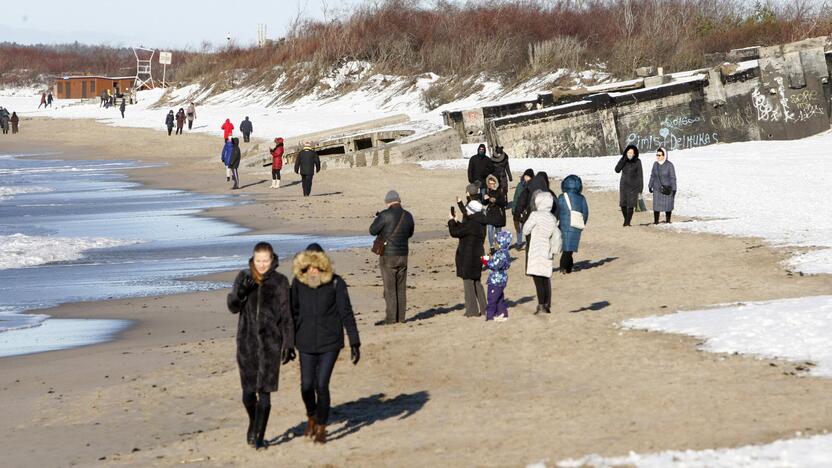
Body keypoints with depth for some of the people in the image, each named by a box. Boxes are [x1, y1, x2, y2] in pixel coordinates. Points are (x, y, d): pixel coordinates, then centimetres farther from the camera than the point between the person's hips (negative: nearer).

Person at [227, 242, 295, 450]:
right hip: (247, 341, 2)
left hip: (270, 343, -2)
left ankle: (259, 436, 0)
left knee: (264, 391, -6)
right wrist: (240, 291, -17)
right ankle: (253, 423, 32)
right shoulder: (244, 277, 4)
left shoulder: (280, 282, -1)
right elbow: (233, 307, 3)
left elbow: (286, 315, 0)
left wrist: (288, 344, -3)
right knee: (249, 391, 4)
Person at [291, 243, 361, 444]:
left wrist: (355, 344, -9)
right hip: (306, 344, 2)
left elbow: (347, 314, -7)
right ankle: (311, 417, 33)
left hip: (330, 344, -2)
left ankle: (321, 427, 11)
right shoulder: (298, 283, -3)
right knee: (307, 386, 2)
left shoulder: (336, 283, -11)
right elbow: (293, 313, 8)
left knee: (321, 385, -8)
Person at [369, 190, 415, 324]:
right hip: (403, 255, 5)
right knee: (401, 288, 12)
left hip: (388, 256, -5)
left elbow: (372, 231, -7)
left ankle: (391, 317, 0)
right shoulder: (408, 216, 2)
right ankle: (401, 317, 13)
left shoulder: (385, 215, -16)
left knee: (390, 288, 0)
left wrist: (377, 219, 10)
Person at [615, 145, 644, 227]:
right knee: (623, 204, 2)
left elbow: (640, 175, -6)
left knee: (631, 205, -8)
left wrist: (640, 189, -8)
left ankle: (628, 222, 4)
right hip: (624, 185, 2)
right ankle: (626, 219, 26)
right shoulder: (623, 160, -2)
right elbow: (617, 170, -14)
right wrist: (624, 159, -18)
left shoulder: (637, 162, -8)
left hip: (633, 186, -2)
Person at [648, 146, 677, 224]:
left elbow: (673, 178, -8)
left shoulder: (669, 165, -10)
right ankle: (656, 221, 1)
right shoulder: (655, 164, 2)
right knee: (656, 205, -4)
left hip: (667, 189, -3)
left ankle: (668, 220, 17)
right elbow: (652, 176, 12)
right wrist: (650, 186, 11)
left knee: (668, 205, 4)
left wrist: (674, 190, -9)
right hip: (657, 189, 3)